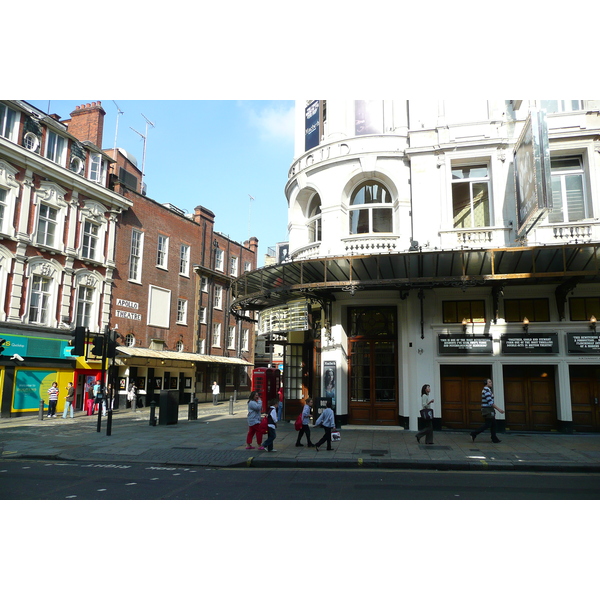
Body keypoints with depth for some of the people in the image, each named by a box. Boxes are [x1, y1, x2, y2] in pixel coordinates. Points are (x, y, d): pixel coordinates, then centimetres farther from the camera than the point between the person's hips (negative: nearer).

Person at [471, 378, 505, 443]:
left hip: (489, 410, 10)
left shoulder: (487, 390, 16)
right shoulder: (487, 390, -17)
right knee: (487, 424, -6)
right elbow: (490, 402, -23)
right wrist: (498, 409, -21)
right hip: (488, 410, -10)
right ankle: (474, 434, -2)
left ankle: (494, 439, 11)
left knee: (493, 424, 9)